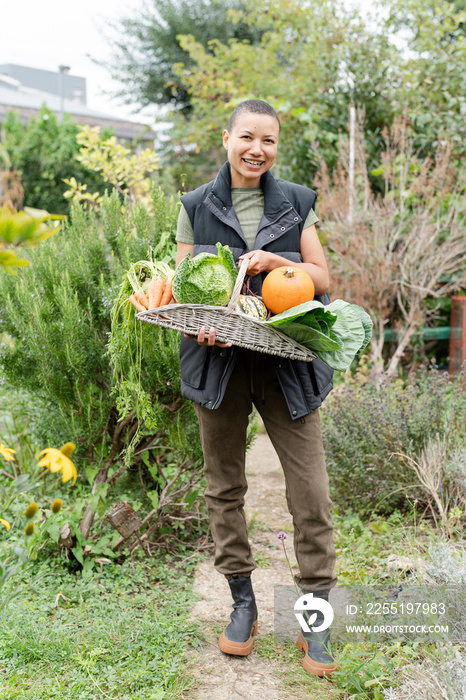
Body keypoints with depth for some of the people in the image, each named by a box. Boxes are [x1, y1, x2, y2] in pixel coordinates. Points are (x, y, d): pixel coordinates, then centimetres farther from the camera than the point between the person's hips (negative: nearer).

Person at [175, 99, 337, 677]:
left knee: (311, 490, -4)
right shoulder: (196, 207, 6)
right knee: (223, 486, 8)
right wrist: (199, 322, -14)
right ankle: (242, 601, 25)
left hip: (286, 363, 0)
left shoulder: (295, 203, 8)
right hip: (218, 362, 1)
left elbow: (322, 279, 6)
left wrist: (275, 261, -13)